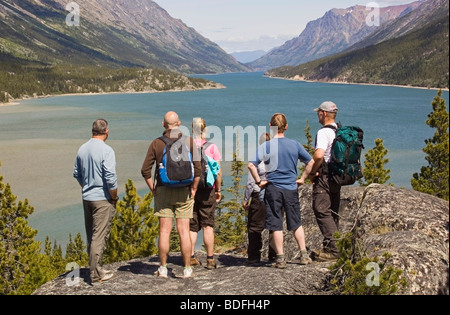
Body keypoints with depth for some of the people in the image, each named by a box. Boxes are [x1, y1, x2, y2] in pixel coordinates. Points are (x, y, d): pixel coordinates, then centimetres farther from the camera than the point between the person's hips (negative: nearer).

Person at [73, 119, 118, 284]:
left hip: (87, 198, 7)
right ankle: (96, 274, 1)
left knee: (91, 236, 15)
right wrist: (114, 197, -6)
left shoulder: (82, 149, 6)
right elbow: (110, 178, -20)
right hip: (102, 199, -7)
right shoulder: (106, 150, -16)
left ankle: (94, 267, 25)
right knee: (99, 236, -3)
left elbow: (77, 174, 16)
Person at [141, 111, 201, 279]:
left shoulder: (156, 143, -1)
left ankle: (163, 268, 9)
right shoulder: (189, 141, -3)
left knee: (164, 231, 4)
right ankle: (187, 269, 6)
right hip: (184, 191, 0)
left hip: (163, 191, 0)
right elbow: (198, 168, -7)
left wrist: (153, 189, 6)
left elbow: (145, 170, -3)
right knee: (184, 231, 2)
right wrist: (193, 188, 3)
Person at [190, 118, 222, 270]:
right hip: (207, 190, -1)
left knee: (192, 226, 10)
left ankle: (191, 257, 9)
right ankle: (210, 259, 5)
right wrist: (218, 190, 4)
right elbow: (218, 172, -6)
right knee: (207, 225, 3)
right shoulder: (212, 147, -5)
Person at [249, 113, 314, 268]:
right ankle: (304, 255, 15)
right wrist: (302, 178, 12)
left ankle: (280, 259, 5)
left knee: (276, 225, 4)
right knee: (296, 223, 15)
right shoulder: (295, 144, 0)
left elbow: (251, 164, -16)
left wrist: (259, 181, -7)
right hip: (291, 188, 3)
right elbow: (311, 162, 5)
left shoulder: (266, 146, -8)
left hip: (273, 188, -2)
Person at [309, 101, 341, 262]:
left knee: (322, 212, -7)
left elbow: (319, 155, -29)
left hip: (324, 178, -9)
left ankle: (332, 249, -12)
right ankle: (332, 248, 18)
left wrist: (312, 172, -14)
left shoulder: (324, 132, -14)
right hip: (337, 178, 9)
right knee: (333, 213, 13)